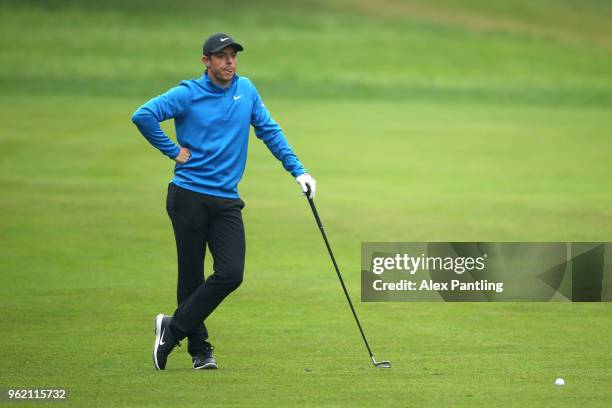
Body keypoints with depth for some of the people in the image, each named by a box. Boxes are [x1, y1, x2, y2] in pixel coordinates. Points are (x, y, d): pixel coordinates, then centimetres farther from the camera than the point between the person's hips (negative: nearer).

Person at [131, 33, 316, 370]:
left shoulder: (246, 90, 10)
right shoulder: (188, 94, -5)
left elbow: (269, 131, 14)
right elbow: (143, 116, -14)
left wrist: (297, 171, 7)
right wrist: (174, 151, -10)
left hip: (226, 200, 4)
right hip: (189, 197, -4)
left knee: (231, 274, -8)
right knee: (191, 276, 1)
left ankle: (172, 328, 5)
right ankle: (199, 349, 14)